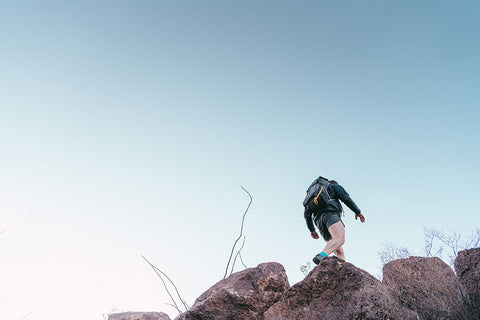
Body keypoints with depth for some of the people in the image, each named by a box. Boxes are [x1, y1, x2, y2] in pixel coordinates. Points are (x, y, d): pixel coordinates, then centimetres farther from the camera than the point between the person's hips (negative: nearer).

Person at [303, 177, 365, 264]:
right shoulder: (335, 186, 26)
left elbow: (307, 214, 30)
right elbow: (346, 198, 7)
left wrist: (312, 229, 28)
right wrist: (358, 212, 11)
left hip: (318, 220, 6)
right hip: (330, 213, -6)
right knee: (340, 238, -28)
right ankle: (321, 257, -53)